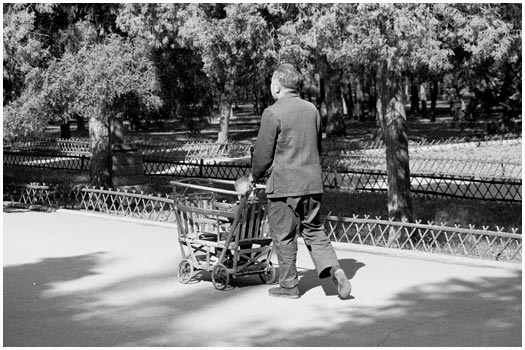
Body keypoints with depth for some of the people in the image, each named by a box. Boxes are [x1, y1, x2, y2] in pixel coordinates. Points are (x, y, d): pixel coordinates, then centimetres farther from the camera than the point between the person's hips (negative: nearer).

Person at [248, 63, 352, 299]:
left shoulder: (273, 113, -12)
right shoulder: (312, 109, 8)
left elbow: (263, 152, -9)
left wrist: (254, 176, 8)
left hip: (284, 185, -6)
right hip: (313, 183, 6)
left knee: (284, 236, 6)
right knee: (314, 231, 14)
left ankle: (288, 285, 14)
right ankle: (334, 269, -4)